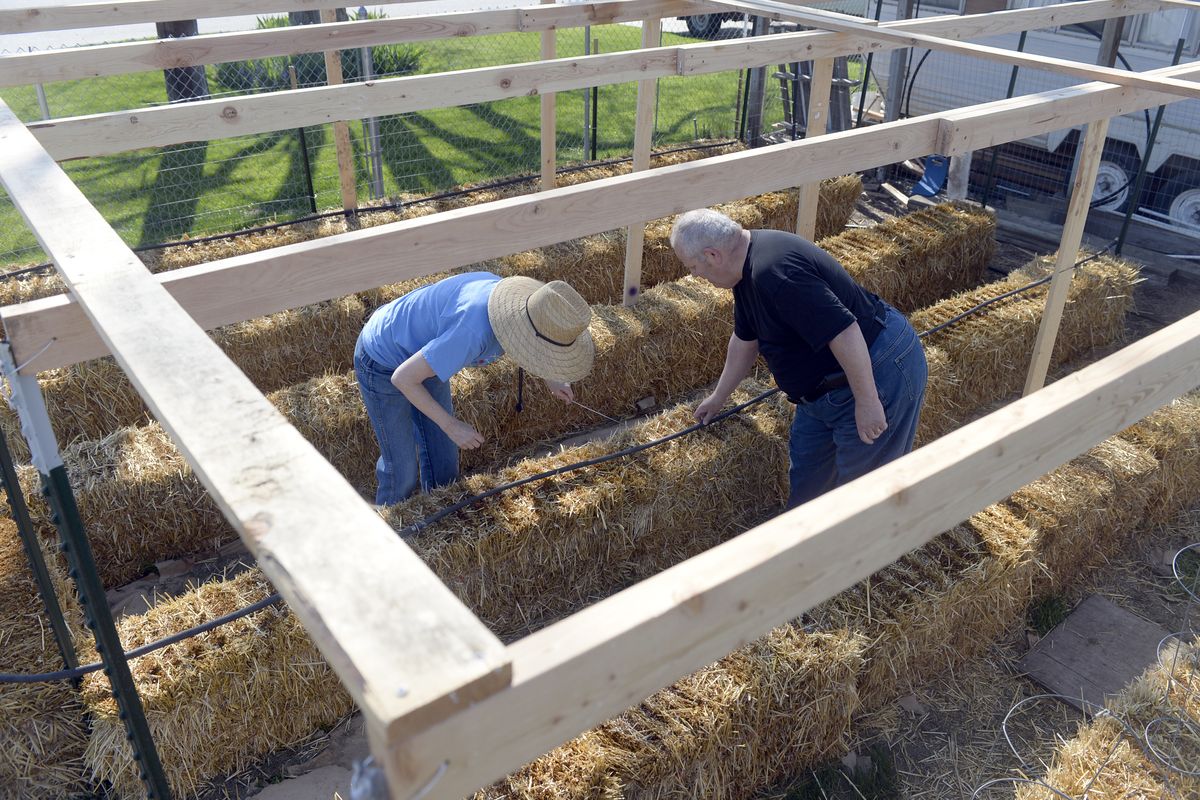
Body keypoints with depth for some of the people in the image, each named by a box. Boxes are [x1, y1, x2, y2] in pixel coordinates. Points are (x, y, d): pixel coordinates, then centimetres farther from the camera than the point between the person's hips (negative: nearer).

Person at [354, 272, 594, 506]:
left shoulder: (519, 299, -18)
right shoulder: (473, 332, -43)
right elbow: (403, 378, -32)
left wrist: (550, 379, 2)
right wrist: (451, 425, -24)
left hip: (421, 354, 7)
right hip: (383, 366, -7)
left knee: (443, 458, 15)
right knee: (402, 471, 1)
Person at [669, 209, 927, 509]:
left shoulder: (774, 271, -31)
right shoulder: (748, 269, 3)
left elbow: (843, 330, -33)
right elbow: (745, 338, 17)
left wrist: (867, 402, -25)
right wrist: (718, 397, 27)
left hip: (876, 375, -10)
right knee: (806, 460, 20)